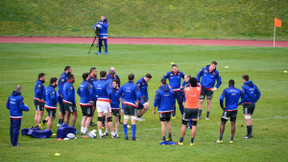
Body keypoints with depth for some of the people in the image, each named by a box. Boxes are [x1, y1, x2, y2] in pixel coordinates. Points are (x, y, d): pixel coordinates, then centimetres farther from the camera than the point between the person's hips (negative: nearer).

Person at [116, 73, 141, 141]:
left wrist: (123, 101, 8)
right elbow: (138, 95, -24)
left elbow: (117, 95, 4)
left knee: (125, 121, 9)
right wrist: (137, 103, -9)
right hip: (133, 105, -4)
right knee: (133, 121, -1)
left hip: (125, 104, 4)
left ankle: (126, 136, 8)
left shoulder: (124, 86, 3)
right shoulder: (135, 86, -13)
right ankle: (133, 136, -4)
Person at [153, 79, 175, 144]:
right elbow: (173, 101, 10)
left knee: (163, 124, -4)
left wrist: (154, 110, 2)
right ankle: (170, 137, 23)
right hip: (169, 109, 5)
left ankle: (164, 140, -7)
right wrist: (172, 108, 24)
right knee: (168, 122, 23)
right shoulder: (171, 90, 3)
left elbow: (156, 101, -8)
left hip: (162, 109, -5)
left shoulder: (159, 91, -10)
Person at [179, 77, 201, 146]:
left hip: (187, 108, -1)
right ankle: (192, 141, 2)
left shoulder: (186, 89, -10)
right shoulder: (198, 89, -5)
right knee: (194, 126, 5)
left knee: (184, 125, 9)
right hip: (195, 109, 1)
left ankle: (181, 141, 10)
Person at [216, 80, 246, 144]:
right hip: (235, 109, 4)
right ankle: (232, 139, 8)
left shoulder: (226, 90, -9)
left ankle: (220, 139, 3)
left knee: (222, 123, 6)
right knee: (233, 124, 9)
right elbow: (244, 97, 12)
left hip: (227, 109, -4)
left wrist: (222, 106, -9)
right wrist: (238, 103, 13)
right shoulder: (238, 91, 5)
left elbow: (221, 98, -21)